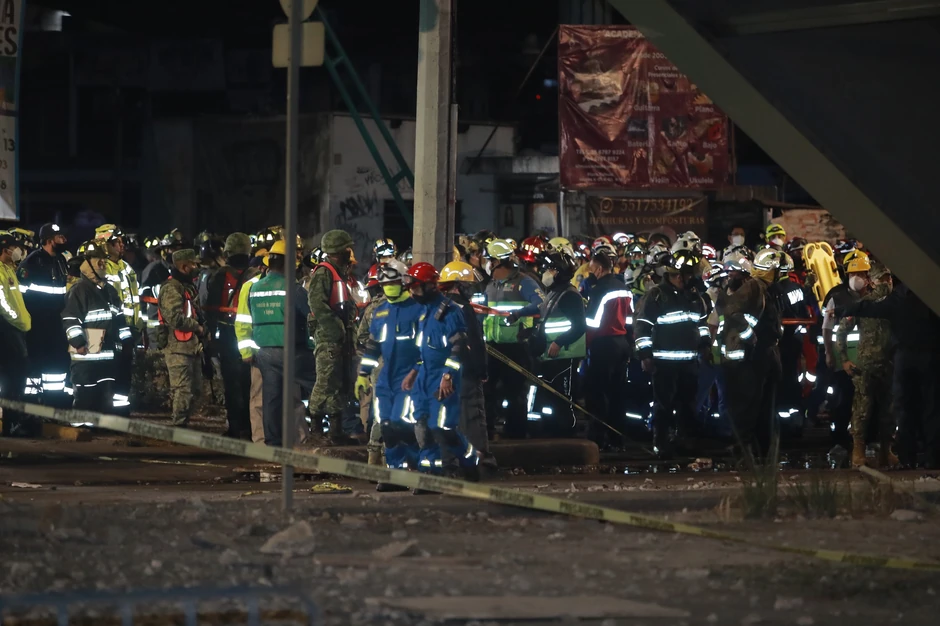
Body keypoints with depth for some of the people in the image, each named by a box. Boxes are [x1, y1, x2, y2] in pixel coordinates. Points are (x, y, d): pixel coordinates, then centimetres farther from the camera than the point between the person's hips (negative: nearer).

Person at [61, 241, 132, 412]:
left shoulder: (110, 291, 18)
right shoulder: (80, 290, -9)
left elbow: (120, 319, 25)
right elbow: (70, 319, -17)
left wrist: (128, 343, 21)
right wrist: (78, 342, -24)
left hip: (108, 356, 8)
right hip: (87, 357, -8)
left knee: (106, 401, 11)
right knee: (85, 400, -8)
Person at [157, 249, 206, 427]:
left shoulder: (187, 286, 20)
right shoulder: (172, 288, -14)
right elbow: (175, 318, -24)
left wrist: (200, 327, 12)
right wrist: (198, 327, -13)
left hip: (191, 346, 10)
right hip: (178, 347, -10)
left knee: (194, 389, 14)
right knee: (183, 390, -11)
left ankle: (184, 423, 22)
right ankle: (179, 426, -8)